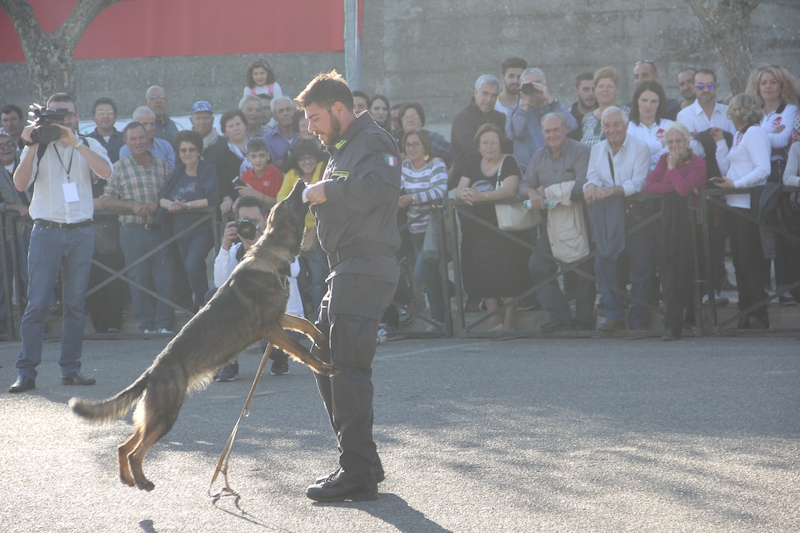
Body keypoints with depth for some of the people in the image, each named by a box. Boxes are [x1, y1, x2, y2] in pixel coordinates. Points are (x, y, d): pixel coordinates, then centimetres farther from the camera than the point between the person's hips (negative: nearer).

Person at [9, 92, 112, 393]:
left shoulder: (90, 146, 10)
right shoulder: (38, 148, 7)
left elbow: (105, 171, -11)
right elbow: (20, 184, -6)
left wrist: (74, 142, -18)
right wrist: (31, 147, -15)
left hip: (81, 232, 1)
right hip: (46, 230, -1)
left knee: (76, 304, 3)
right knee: (37, 303, -6)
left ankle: (70, 369, 9)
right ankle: (26, 372, -5)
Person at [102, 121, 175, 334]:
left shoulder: (162, 165, 12)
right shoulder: (119, 168, 7)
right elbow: (107, 200, 4)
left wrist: (158, 203, -8)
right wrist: (133, 206, -9)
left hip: (159, 229, 1)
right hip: (133, 230, -1)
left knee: (165, 278, -6)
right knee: (139, 278, -2)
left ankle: (164, 324, 1)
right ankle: (146, 324, 5)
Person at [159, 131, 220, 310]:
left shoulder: (208, 170, -7)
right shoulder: (177, 172, 10)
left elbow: (213, 199, -19)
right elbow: (162, 197, 2)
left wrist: (187, 205, -20)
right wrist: (170, 204, -20)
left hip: (202, 229, -6)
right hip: (180, 231, 6)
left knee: (192, 264, -25)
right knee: (195, 269, 13)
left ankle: (202, 303, -12)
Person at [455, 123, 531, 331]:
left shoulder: (509, 163, -3)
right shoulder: (472, 164, 13)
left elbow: (510, 190, -18)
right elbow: (459, 189, 4)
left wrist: (480, 196, -30)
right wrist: (464, 193, -21)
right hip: (477, 231, 5)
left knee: (506, 274, -9)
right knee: (481, 274, 0)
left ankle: (509, 319, 0)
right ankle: (494, 316, 13)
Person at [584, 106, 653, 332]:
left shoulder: (639, 148, -4)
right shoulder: (598, 149, 13)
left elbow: (638, 182, -15)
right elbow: (593, 177, 5)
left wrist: (611, 190, -28)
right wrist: (591, 186, -20)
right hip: (607, 216, 4)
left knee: (640, 266, -2)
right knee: (604, 263, -5)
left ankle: (638, 319, 4)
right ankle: (614, 316, 1)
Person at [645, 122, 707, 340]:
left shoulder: (698, 163, -3)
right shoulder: (664, 160, 12)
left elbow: (685, 188, -20)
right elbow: (649, 186, -2)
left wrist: (672, 168, -8)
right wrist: (674, 186, -12)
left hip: (691, 221, -4)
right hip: (669, 223, 4)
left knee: (688, 271, -3)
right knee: (669, 271, -5)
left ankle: (692, 318, 11)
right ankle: (673, 324, -6)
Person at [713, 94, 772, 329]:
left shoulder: (754, 133, -8)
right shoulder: (738, 136, 20)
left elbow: (763, 169, -18)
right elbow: (727, 170, 17)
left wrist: (736, 184, -22)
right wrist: (720, 142, 17)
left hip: (749, 203, -9)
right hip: (734, 204, 9)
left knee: (750, 259, -9)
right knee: (739, 259, 7)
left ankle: (759, 315, -6)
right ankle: (746, 311, 10)